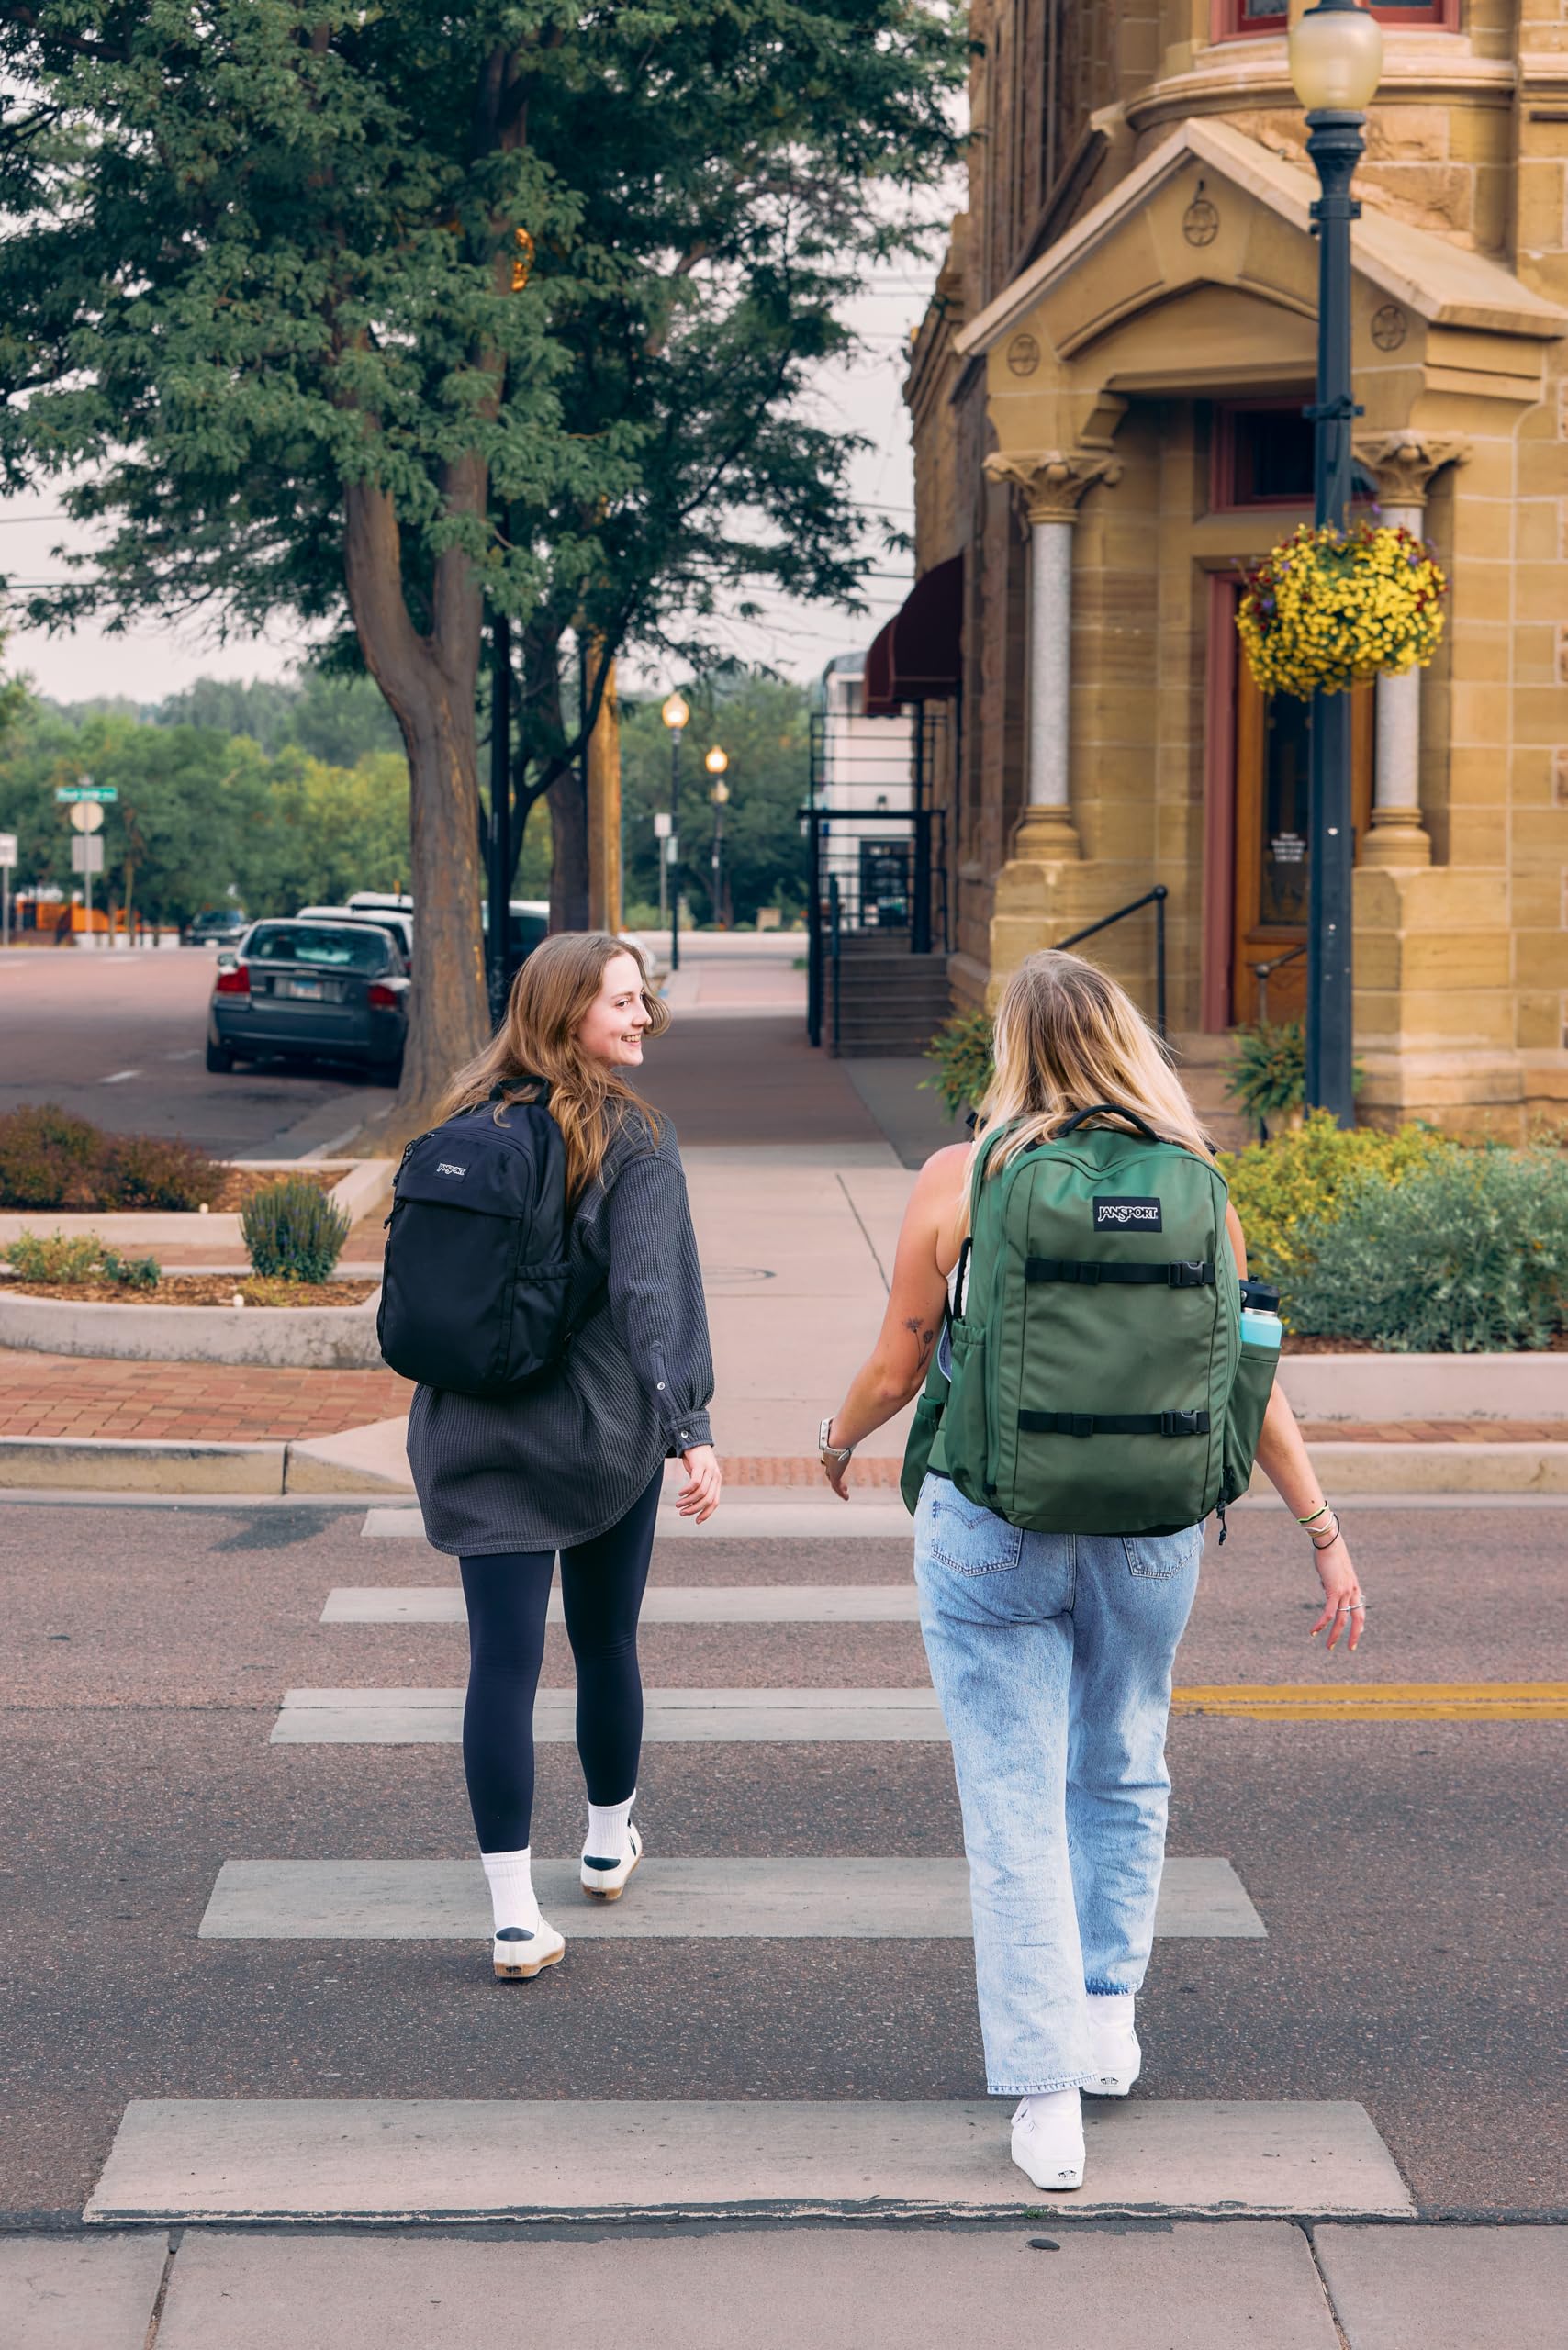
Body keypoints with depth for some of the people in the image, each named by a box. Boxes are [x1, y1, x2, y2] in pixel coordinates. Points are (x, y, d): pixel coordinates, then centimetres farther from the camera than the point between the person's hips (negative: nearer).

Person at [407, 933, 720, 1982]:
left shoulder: (471, 1122, 4)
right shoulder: (634, 1141, -12)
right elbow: (654, 1293, -22)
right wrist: (690, 1425, -26)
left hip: (473, 1433, 3)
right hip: (600, 1430, -2)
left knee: (503, 1659, -1)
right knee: (607, 1641, 18)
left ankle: (516, 1915, -6)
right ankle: (610, 1843, 38)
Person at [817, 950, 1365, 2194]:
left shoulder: (958, 1180, -7)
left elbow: (896, 1369, -1)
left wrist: (839, 1439, 20)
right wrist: (1324, 1530, 6)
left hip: (991, 1528, -2)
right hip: (1150, 1531, 3)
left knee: (1016, 1807, 3)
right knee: (1123, 1774, 23)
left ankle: (1047, 2096, 0)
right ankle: (1110, 2017, 32)